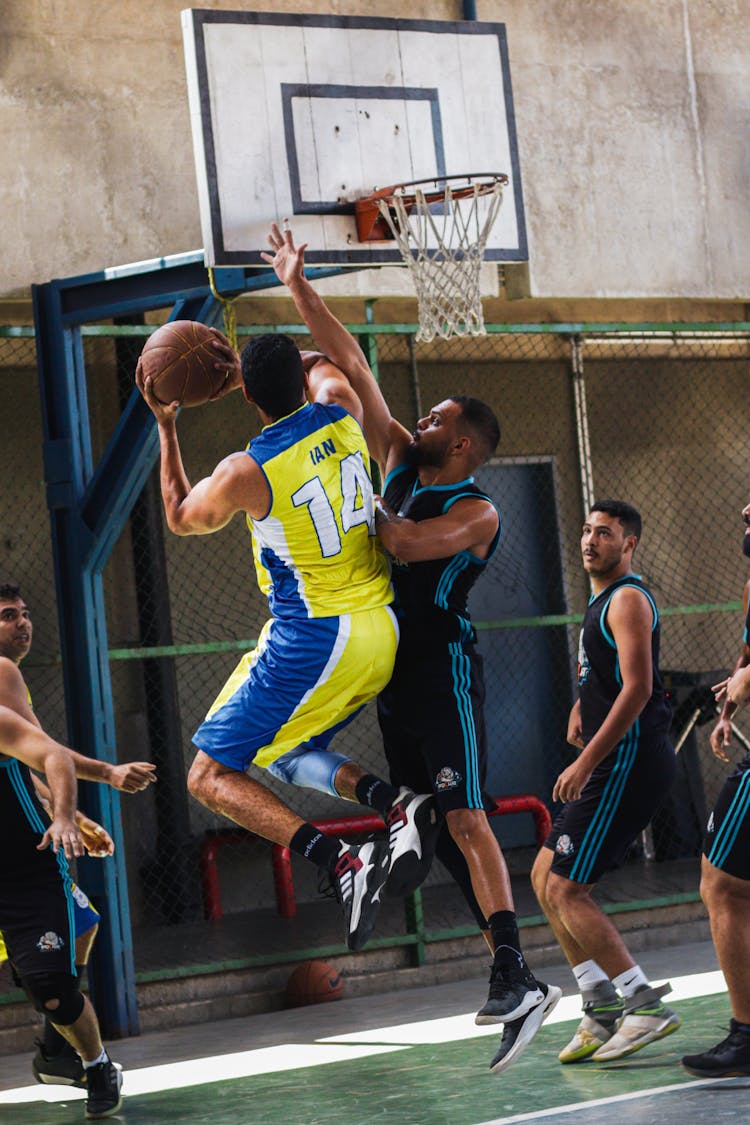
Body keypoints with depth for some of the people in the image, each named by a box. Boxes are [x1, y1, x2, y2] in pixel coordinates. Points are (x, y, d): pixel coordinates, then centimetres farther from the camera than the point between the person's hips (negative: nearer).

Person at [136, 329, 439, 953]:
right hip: (381, 631, 7)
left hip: (314, 643, -7)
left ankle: (342, 860, -17)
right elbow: (322, 366, 27)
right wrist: (250, 370, 21)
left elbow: (181, 518, 8)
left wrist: (166, 426, 15)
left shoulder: (246, 472, -15)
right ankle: (398, 805, -1)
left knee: (210, 775, 3)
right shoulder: (341, 413, -1)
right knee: (287, 755, 25)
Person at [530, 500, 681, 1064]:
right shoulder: (603, 599, 20)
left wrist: (586, 761, -24)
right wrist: (583, 704, 18)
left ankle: (645, 1005, -12)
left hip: (630, 760, -10)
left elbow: (638, 687, -22)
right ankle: (603, 1008, 12)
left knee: (565, 890, -12)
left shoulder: (628, 599, -12)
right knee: (546, 879, 12)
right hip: (618, 763, 10)